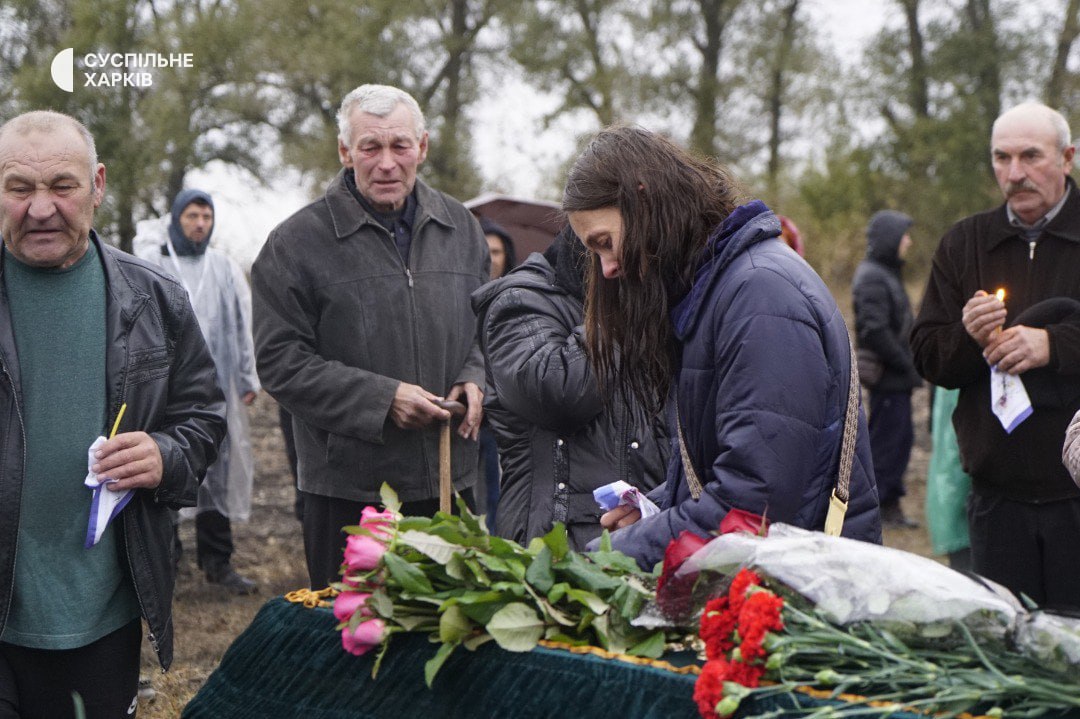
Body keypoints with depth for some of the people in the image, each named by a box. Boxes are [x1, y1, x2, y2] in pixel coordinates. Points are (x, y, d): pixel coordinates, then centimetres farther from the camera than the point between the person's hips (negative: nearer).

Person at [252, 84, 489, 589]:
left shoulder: (460, 228, 10)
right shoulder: (297, 243, -6)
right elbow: (279, 360, -9)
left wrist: (475, 379, 0)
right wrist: (381, 399, -17)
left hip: (451, 479, 4)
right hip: (349, 489, -4)